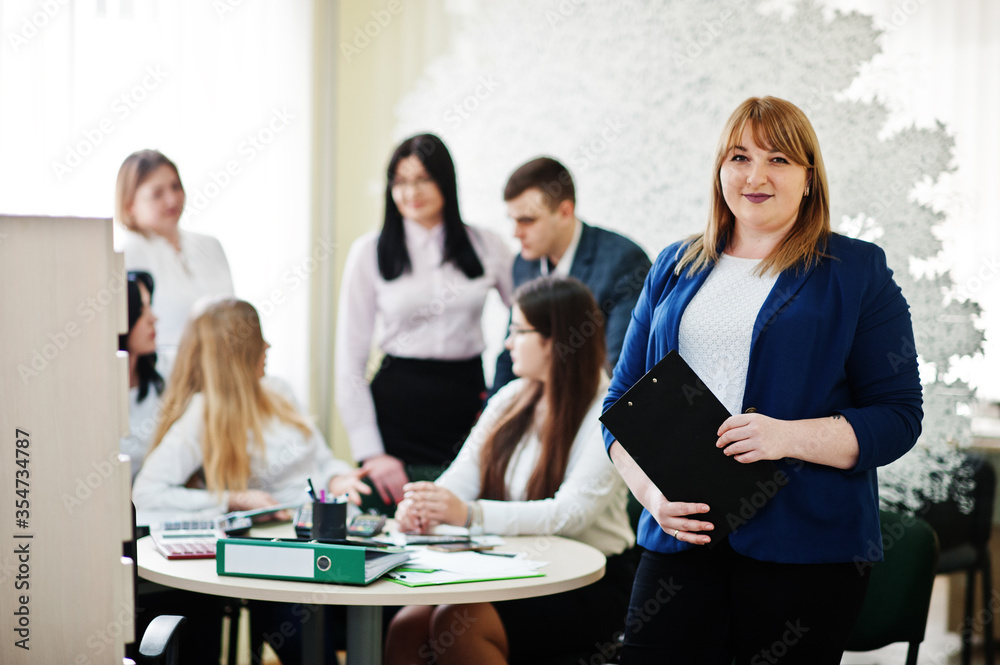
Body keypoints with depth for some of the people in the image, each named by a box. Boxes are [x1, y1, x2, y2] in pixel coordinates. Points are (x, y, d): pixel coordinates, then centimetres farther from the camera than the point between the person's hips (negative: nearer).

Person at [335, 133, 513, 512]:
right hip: (398, 406, -1)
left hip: (467, 405, 1)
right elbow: (350, 363, 0)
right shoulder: (370, 252, 1)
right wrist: (370, 453, -6)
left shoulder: (486, 246, 5)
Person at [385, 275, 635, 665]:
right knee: (405, 628, -18)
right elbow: (463, 474, 4)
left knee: (457, 626, -28)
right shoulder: (510, 400, 13)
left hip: (590, 581, -6)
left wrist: (471, 514, -36)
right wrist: (422, 506, -20)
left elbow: (572, 512, -24)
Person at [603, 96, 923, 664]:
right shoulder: (675, 268, 14)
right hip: (680, 535, 3)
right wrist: (652, 492, -4)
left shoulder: (859, 271, 4)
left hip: (807, 548, -3)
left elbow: (898, 417, -2)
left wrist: (788, 437, -18)